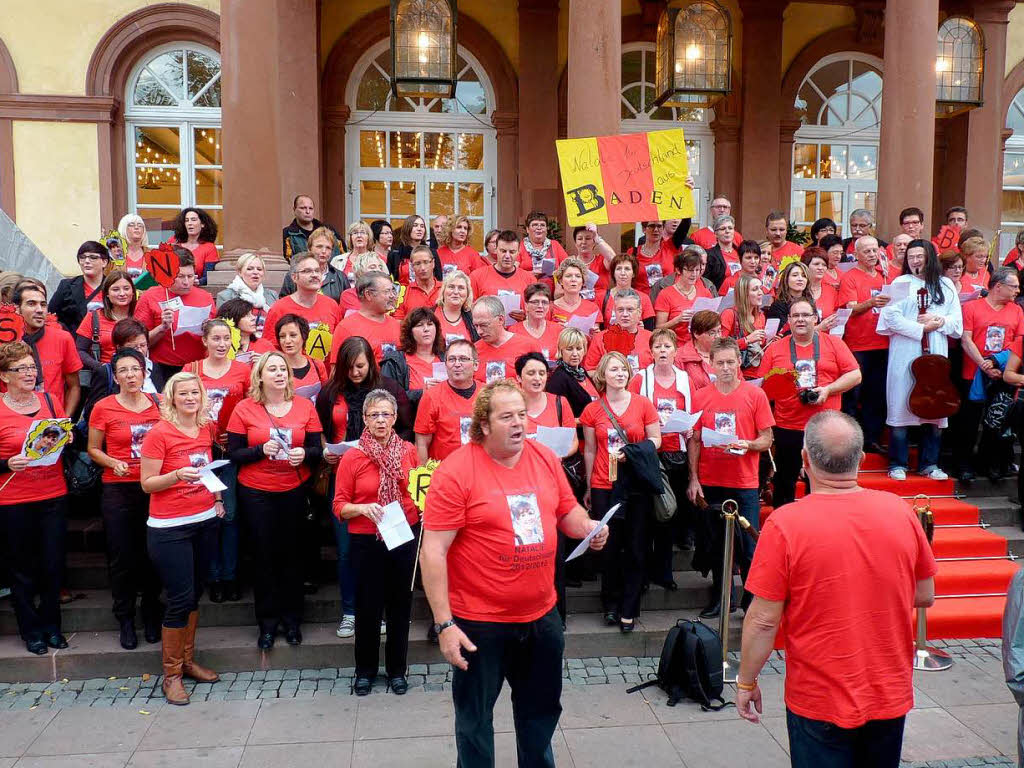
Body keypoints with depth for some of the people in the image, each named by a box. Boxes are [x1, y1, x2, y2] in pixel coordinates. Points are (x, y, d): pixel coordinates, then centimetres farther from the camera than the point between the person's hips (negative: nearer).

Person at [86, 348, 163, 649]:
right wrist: (113, 463, -15)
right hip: (118, 489, -2)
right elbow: (93, 449, 3)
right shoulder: (103, 408, -4)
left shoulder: (158, 404, 3)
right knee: (122, 557, 4)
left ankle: (152, 615, 25)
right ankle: (125, 619, 21)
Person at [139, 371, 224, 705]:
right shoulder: (159, 433, -11)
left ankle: (187, 660, 28)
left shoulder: (208, 429, 6)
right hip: (169, 527, -6)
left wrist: (216, 494, 10)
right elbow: (147, 483, -10)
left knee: (194, 593, 14)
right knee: (180, 598, -5)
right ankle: (171, 674, 9)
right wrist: (177, 475, -26)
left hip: (205, 521, 6)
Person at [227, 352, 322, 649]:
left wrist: (304, 454, -17)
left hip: (295, 490, 1)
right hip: (256, 493, -1)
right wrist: (261, 450, -19)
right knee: (264, 556, 5)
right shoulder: (244, 409, -4)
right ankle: (267, 622, 21)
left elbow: (317, 449, 4)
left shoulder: (305, 406, 1)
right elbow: (233, 454, -4)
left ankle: (291, 618, 24)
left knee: (291, 554, 6)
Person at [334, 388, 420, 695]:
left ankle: (397, 670, 30)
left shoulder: (408, 451, -1)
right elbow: (339, 506, -4)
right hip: (367, 541, -2)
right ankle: (365, 670, 29)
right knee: (368, 607, 8)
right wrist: (362, 508, -22)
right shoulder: (352, 457, -7)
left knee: (400, 605, 13)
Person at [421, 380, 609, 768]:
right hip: (479, 621, -5)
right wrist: (444, 623, -20)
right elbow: (433, 552, -18)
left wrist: (589, 528, -10)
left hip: (542, 614, 5)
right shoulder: (455, 472, -18)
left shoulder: (545, 458, -1)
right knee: (475, 717, 15)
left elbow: (568, 511, 13)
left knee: (542, 708, 24)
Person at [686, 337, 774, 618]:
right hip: (710, 482, 2)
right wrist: (693, 479, -1)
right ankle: (720, 598, 25)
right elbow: (694, 441, 6)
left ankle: (753, 600, 13)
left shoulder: (755, 394, -2)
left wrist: (747, 444, -20)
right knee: (717, 544, 13)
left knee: (749, 546, -2)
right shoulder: (700, 397, 3)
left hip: (744, 482, -2)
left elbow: (766, 440, 1)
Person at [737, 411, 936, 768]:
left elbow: (763, 620, -17)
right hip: (892, 697, 4)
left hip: (819, 702, -4)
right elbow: (925, 597, 3)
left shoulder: (784, 525, -22)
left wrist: (746, 682, -3)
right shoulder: (900, 511, -9)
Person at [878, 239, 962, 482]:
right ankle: (898, 464, 6)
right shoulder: (901, 283, 4)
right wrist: (921, 329, -13)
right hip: (905, 355, -3)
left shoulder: (945, 286, 13)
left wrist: (939, 321, -9)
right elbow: (892, 317, -7)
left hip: (935, 355, 3)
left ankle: (929, 463, 15)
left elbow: (957, 321, 10)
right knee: (901, 408, -2)